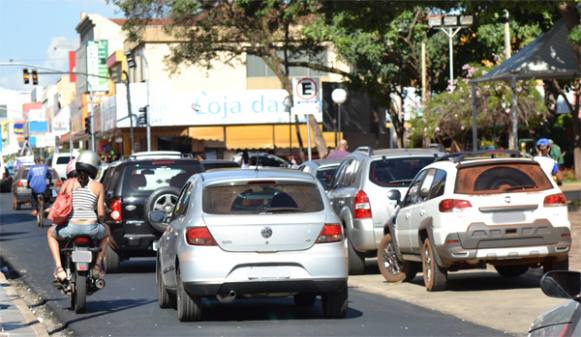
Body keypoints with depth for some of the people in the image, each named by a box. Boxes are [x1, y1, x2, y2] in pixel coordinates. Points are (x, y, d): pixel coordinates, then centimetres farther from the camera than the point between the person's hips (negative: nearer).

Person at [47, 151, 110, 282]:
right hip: (91, 228, 0)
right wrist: (101, 220, 26)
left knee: (51, 233, 34)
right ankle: (98, 265, 24)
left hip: (71, 227, 0)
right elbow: (101, 213, 3)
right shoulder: (98, 186, 4)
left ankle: (59, 267, 16)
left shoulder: (68, 183, 7)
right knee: (105, 233, 37)